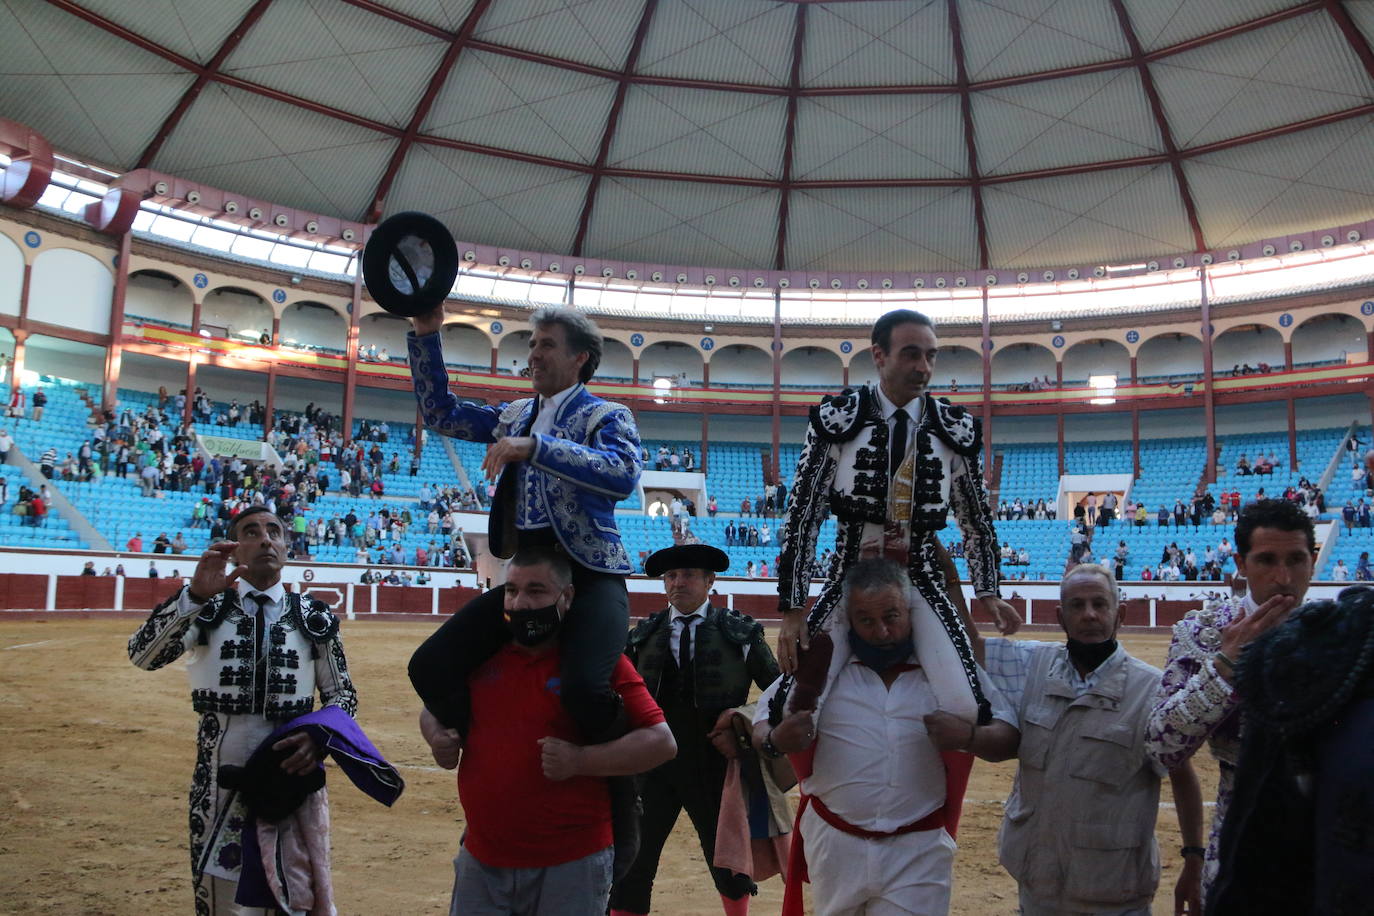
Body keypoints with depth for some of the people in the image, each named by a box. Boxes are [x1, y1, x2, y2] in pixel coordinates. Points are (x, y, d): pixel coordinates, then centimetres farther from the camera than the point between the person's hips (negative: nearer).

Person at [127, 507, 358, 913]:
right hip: (219, 779, 0)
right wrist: (195, 596, -30)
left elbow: (343, 694, 7)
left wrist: (318, 737, -14)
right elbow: (142, 655, -15)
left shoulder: (314, 617, 2)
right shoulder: (206, 609, 1)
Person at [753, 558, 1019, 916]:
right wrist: (774, 741, -26)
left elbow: (1009, 737, -5)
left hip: (918, 852, -1)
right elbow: (763, 723, -2)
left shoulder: (949, 665, -5)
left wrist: (969, 736, -27)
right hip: (833, 845, 1)